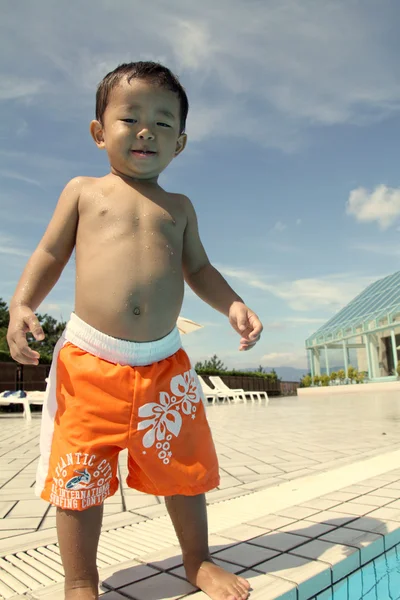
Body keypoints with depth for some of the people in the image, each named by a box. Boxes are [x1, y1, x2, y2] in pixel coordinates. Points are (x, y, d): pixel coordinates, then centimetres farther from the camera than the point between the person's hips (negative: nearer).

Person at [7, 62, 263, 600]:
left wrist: (233, 305, 1)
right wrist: (22, 304, -6)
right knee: (80, 478, 5)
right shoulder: (83, 191, 10)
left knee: (184, 469, 12)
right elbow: (49, 256, 10)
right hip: (88, 361, -1)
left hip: (165, 364, 2)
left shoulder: (179, 207, 15)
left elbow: (198, 268, 17)